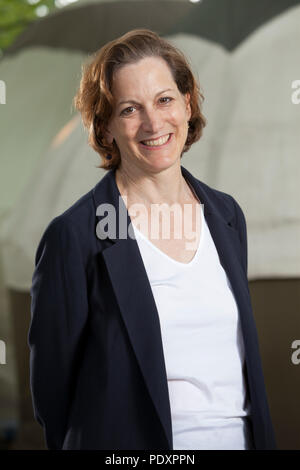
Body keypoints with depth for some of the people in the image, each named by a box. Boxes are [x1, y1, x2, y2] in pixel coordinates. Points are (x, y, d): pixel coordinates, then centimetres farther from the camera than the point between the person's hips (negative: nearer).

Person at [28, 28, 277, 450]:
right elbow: (51, 386, -9)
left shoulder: (227, 214, 4)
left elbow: (244, 356, 12)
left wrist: (261, 438, 8)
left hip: (241, 436, 5)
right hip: (136, 444, -5)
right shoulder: (73, 237, -14)